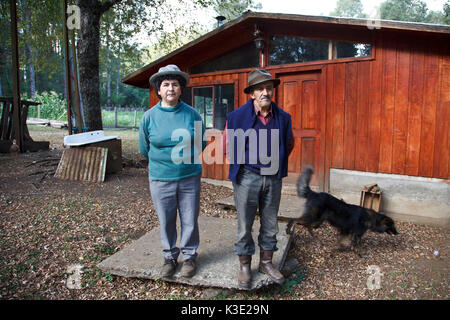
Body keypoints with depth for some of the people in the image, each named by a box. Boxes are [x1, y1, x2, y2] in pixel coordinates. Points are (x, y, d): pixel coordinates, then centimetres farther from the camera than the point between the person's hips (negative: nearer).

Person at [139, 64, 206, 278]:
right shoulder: (149, 117, -3)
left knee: (190, 220, 9)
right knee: (166, 222, 11)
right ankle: (170, 257, 32)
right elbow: (144, 149, 10)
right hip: (160, 179, 0)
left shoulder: (192, 114, -3)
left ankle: (189, 256, 30)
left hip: (189, 178, 0)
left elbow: (202, 143, 10)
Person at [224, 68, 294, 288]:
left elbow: (289, 144, 17)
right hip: (247, 177, -3)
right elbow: (227, 145, 4)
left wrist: (277, 164, 13)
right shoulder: (237, 117, -10)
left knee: (270, 224, 14)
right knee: (244, 225, 7)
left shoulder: (283, 118, 0)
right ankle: (244, 266, 24)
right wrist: (240, 165, 6)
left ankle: (266, 262, 32)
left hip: (273, 178, 3)